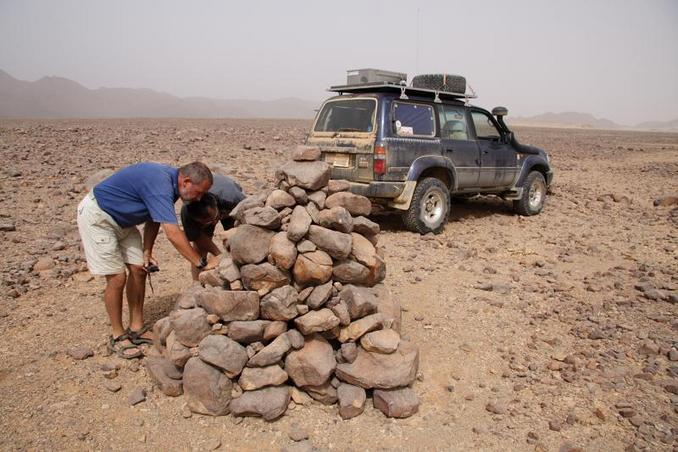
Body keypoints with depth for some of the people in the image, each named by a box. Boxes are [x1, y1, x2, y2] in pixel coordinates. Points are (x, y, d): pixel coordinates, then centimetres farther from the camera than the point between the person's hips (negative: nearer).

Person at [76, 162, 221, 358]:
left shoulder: (170, 181, -3)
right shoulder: (160, 185, -33)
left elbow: (154, 218, 9)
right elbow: (173, 234, -38)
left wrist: (147, 252, 2)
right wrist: (202, 263, -32)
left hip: (121, 220, 9)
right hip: (97, 217, -9)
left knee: (138, 269, 4)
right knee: (117, 277, -8)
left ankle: (136, 329, 16)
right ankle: (117, 337, 9)